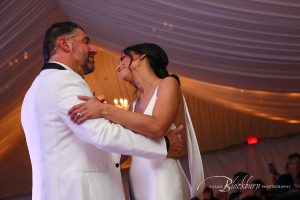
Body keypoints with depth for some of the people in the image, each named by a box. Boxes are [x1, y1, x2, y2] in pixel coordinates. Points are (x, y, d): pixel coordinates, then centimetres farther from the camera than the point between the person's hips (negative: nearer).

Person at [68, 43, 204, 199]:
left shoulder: (168, 83, 0)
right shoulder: (135, 104, 18)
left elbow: (157, 127, -19)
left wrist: (105, 110, -20)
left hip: (162, 180, -7)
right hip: (138, 184, 7)